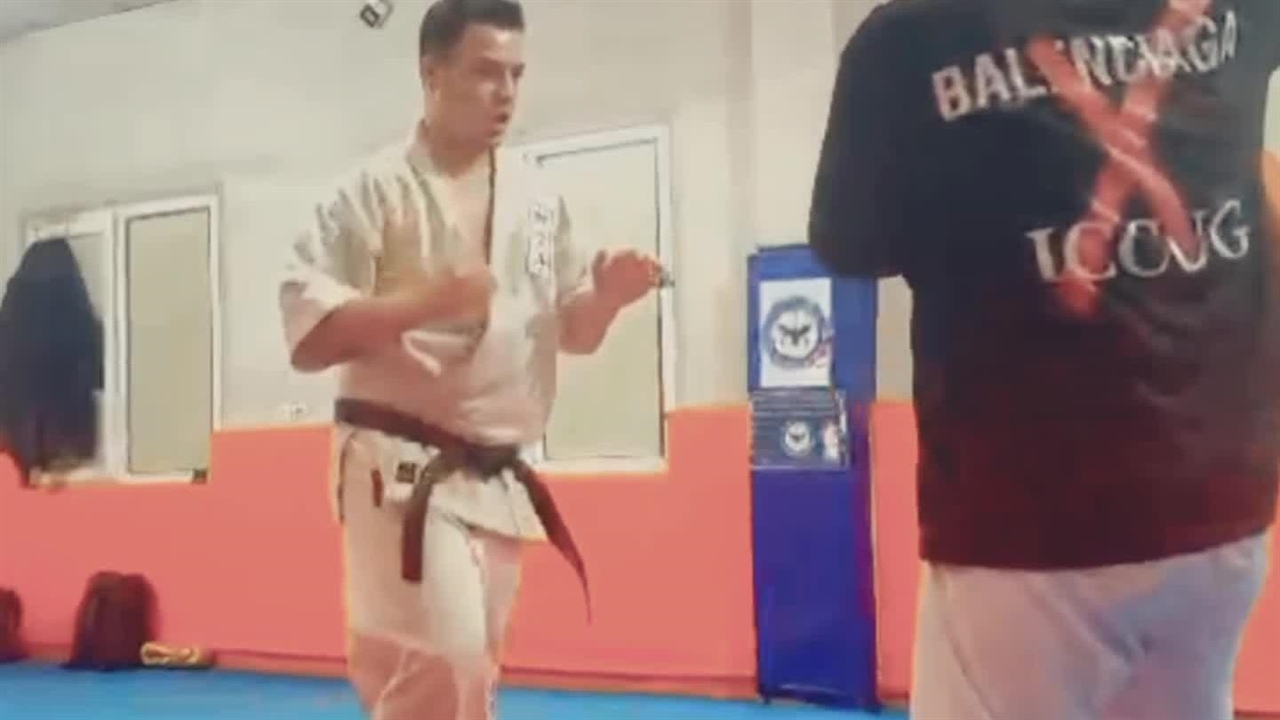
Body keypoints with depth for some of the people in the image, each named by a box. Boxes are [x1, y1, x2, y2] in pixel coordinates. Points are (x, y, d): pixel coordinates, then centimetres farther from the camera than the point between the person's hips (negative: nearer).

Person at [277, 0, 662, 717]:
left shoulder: (536, 194, 8)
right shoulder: (378, 189, -9)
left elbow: (572, 331, 14)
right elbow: (310, 337, -13)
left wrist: (608, 295, -8)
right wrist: (431, 300, -25)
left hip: (495, 478, 6)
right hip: (404, 471, -6)